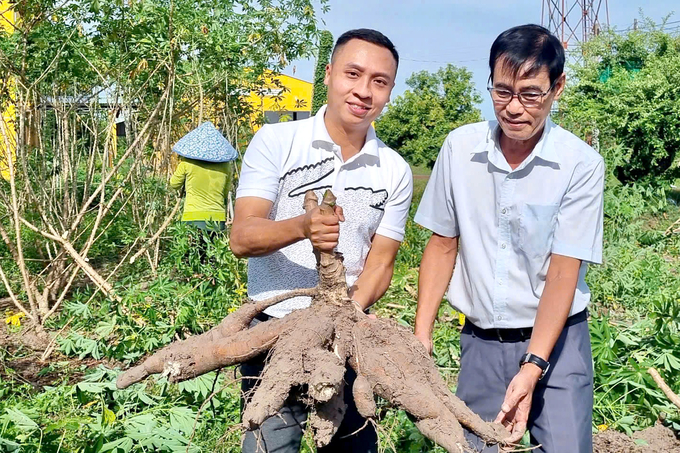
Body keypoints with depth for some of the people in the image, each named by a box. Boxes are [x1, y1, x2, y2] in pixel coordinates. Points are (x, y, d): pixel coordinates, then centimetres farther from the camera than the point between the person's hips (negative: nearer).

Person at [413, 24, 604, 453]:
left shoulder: (582, 165, -14)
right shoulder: (459, 147, -5)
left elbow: (563, 272, -15)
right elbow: (443, 244, 3)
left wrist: (532, 368, -22)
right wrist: (422, 333, -1)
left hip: (555, 340, -2)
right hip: (480, 340, 3)